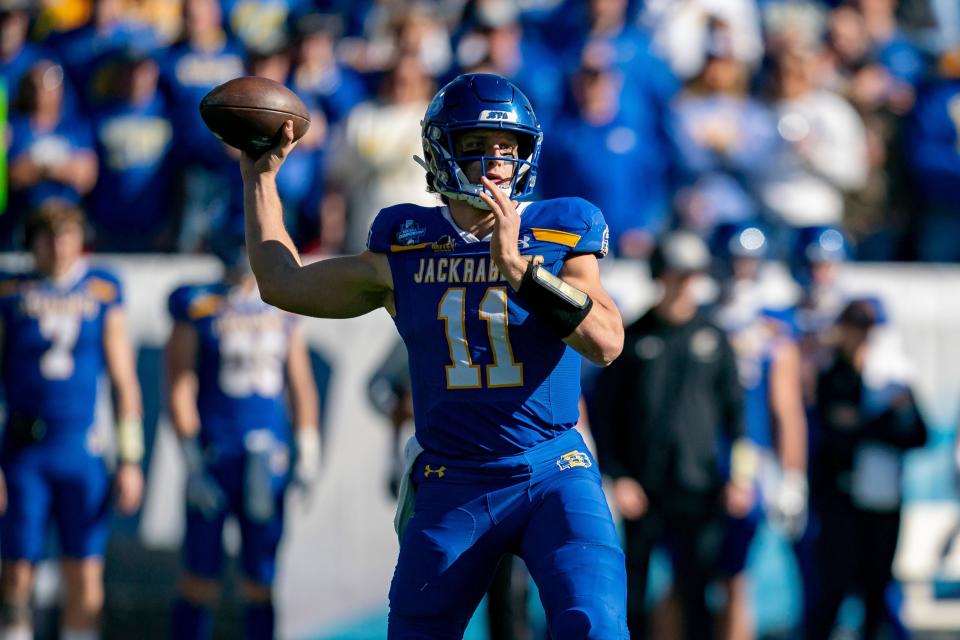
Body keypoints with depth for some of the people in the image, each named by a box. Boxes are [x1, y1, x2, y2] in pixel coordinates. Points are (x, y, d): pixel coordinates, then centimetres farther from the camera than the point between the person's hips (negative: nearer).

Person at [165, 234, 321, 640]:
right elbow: (180, 389, -6)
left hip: (268, 458, 4)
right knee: (201, 578, -2)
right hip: (214, 457, -4)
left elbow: (300, 384, 14)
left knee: (262, 581, 5)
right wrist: (193, 465, -12)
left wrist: (308, 453, 7)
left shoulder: (283, 309, 9)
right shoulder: (199, 308, -4)